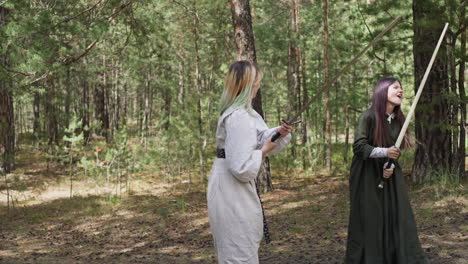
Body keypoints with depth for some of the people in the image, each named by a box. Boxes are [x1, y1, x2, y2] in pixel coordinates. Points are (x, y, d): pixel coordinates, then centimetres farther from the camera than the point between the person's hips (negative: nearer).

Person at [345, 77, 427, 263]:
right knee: (370, 220, -2)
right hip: (368, 176, -5)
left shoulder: (398, 119, 3)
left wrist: (391, 166, -9)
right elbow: (358, 146, -18)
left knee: (398, 216, 1)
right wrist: (385, 152, -27)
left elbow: (396, 149, 9)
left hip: (390, 174, 6)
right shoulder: (368, 117, -15)